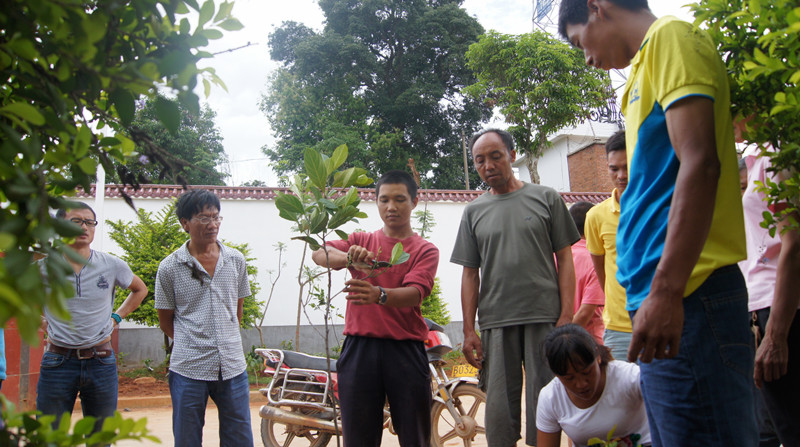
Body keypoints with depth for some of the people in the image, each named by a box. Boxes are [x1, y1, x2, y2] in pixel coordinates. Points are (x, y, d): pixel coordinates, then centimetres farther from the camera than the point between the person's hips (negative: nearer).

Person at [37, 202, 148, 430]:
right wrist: (38, 319, 6)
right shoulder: (42, 267, -3)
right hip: (58, 362, -1)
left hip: (101, 361, 1)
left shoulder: (112, 265, 0)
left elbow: (140, 290, 19)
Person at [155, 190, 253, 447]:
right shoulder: (169, 268, -2)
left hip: (233, 367, 3)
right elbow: (166, 321, 7)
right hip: (189, 369, -2)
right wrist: (194, 343, 10)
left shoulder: (236, 260, 6)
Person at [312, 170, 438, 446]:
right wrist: (349, 257, -26)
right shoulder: (361, 241, 15)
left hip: (406, 349, -1)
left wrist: (379, 295, -32)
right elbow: (319, 254, -3)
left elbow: (415, 293, -11)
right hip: (358, 347, 1)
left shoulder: (425, 250, 8)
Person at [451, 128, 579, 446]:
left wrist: (567, 315, -5)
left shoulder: (546, 198, 8)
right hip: (495, 324, 2)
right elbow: (470, 273, 12)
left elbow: (564, 258, 5)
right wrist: (468, 331, 5)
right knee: (499, 410, 2)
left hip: (545, 318, -2)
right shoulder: (474, 211, 13)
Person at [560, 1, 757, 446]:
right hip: (664, 299, 10)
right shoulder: (649, 61, 24)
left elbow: (700, 162, -17)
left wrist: (665, 291, -23)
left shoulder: (670, 37, -3)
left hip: (686, 297, -10)